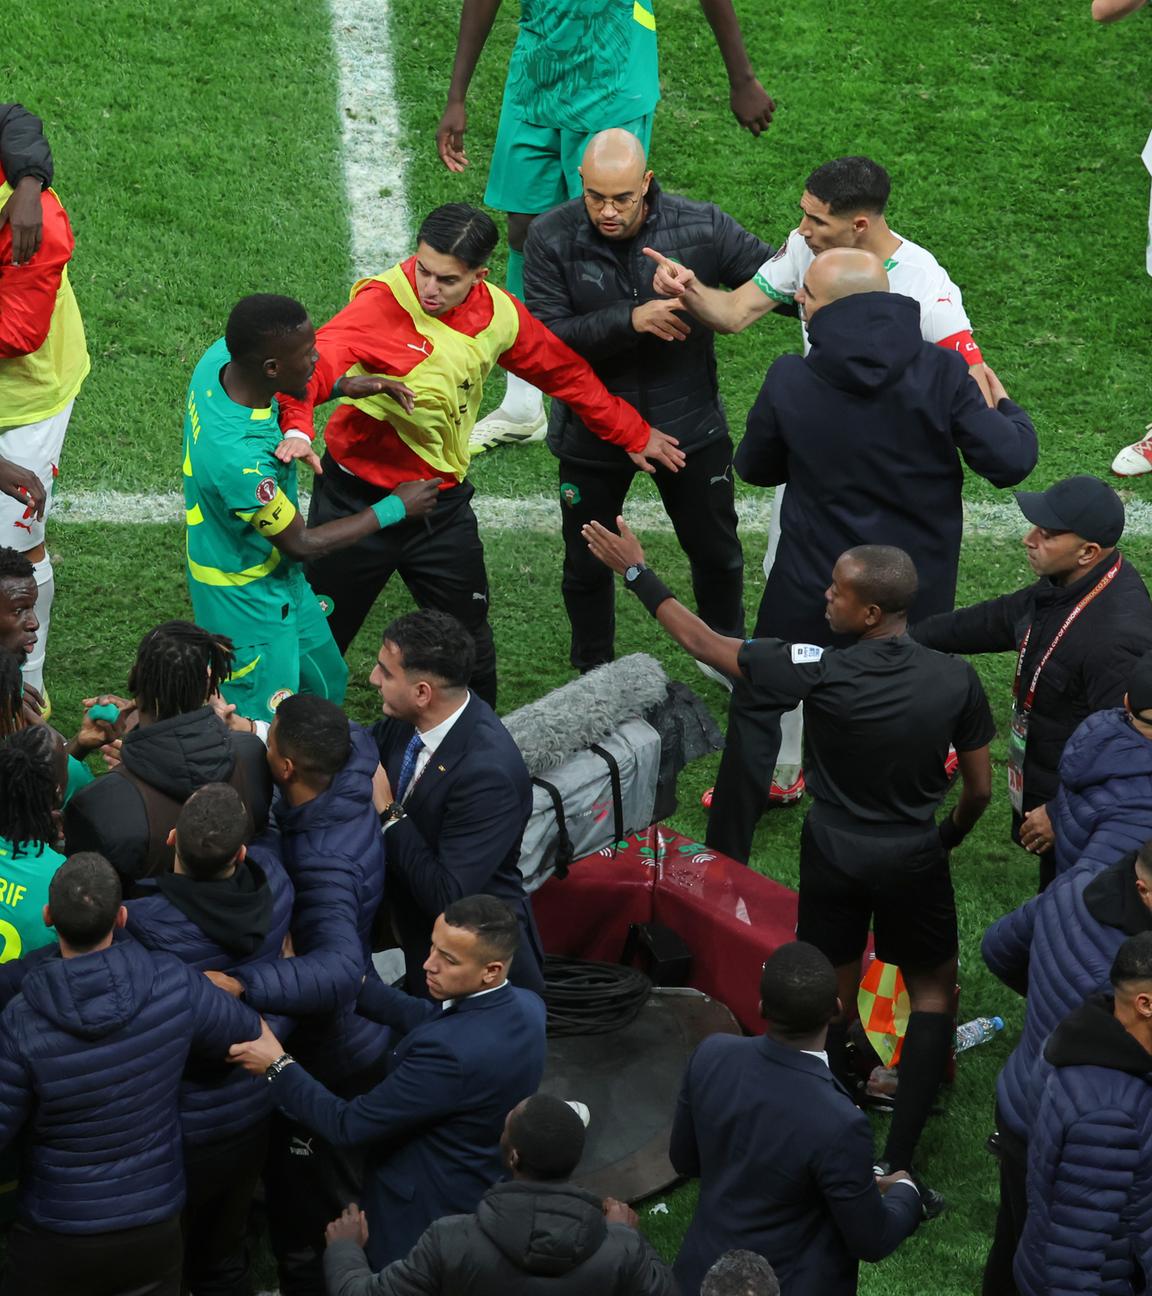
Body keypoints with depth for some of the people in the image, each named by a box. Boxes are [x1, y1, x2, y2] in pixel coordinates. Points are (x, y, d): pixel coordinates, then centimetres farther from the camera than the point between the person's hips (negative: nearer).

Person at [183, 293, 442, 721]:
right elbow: (302, 543, -23)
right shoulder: (239, 458, -41)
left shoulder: (221, 356, -18)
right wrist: (395, 508, -13)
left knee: (325, 686, 26)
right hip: (248, 601, -9)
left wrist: (342, 386, -5)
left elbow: (276, 393, 10)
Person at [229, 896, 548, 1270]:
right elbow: (430, 1020, 7)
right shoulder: (526, 1006, -11)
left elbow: (348, 1126, -28)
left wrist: (278, 1065, -18)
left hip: (427, 1223, -8)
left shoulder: (452, 1052, -37)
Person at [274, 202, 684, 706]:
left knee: (470, 646, 15)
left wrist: (634, 434, 19)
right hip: (359, 499, -4)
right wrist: (297, 425, -61)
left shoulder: (497, 314, -5)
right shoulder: (382, 303, -23)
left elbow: (566, 373, 12)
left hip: (443, 505, 4)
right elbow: (318, 359, -40)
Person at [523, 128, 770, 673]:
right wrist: (630, 320, -35)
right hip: (591, 435, 0)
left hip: (689, 425, 1)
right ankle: (593, 677, 42)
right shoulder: (551, 239, -18)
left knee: (717, 553, 18)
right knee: (587, 565, 17)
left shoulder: (701, 226, -16)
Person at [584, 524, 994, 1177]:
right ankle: (898, 1159, 10)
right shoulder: (957, 679, -18)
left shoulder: (819, 671, -23)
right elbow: (980, 789, -6)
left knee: (833, 999, 16)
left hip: (833, 858, 0)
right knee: (934, 991, 16)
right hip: (914, 861, 0)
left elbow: (705, 642, -13)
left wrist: (636, 571, -2)